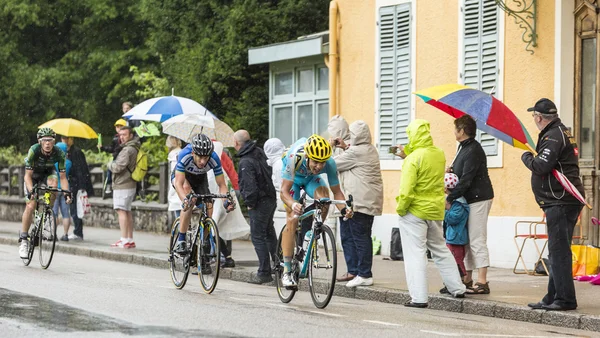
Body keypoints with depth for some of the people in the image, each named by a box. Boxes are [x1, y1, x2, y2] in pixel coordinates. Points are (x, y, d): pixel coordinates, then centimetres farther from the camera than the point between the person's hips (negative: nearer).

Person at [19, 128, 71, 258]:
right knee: (31, 205, -17)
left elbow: (62, 177, -23)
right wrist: (31, 191, -47)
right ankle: (23, 239, -6)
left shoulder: (59, 153, -28)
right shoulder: (34, 150, -33)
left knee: (53, 182, -34)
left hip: (48, 173, 2)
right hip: (33, 175, -2)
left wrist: (67, 192, -38)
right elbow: (28, 175, -31)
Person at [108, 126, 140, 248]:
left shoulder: (128, 150, -17)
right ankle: (130, 239, 17)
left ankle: (124, 240, -15)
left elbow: (118, 167, -21)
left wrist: (110, 164, -1)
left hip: (122, 185, -10)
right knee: (128, 212, 14)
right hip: (130, 184, 10)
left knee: (121, 211, -11)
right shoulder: (134, 148, 14)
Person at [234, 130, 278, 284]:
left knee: (258, 237, -1)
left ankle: (264, 273, 0)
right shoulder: (260, 152, 6)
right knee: (269, 234, 22)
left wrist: (250, 203, -11)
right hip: (271, 198, 9)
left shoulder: (245, 162, -21)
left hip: (260, 202, -9)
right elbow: (270, 172, 15)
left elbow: (250, 186, -26)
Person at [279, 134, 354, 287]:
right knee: (292, 220, -13)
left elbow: (337, 192, -22)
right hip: (293, 178, -2)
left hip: (311, 179, 2)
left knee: (324, 197, -29)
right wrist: (293, 204, -62)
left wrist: (343, 209, -42)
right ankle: (286, 272, -9)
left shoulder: (330, 164, -33)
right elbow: (284, 192, -41)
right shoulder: (295, 158, -42)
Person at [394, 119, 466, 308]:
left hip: (415, 212, -7)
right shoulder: (439, 154, 2)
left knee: (415, 254, -3)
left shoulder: (413, 159, -19)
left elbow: (407, 189, -22)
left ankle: (419, 298, -5)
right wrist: (407, 154, 20)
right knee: (440, 250, 21)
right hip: (436, 210, 7)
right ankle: (457, 289, 26)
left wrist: (400, 208, -9)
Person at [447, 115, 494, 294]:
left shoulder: (473, 151, -17)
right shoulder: (464, 147, 15)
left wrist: (450, 199, -22)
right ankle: (467, 279, 20)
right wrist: (453, 170, 4)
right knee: (467, 241, 13)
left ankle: (482, 282, -11)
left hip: (478, 199, -11)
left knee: (477, 241, -11)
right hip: (469, 199, 11)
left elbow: (466, 180, -22)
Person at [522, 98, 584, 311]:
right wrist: (534, 158, 11)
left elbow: (541, 166, -23)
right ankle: (553, 298, 19)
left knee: (559, 251, -10)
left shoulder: (554, 136, -14)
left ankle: (565, 299, -11)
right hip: (562, 200, 11)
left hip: (561, 201, -11)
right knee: (557, 251, 13)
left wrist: (526, 157, -5)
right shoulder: (560, 132, 19)